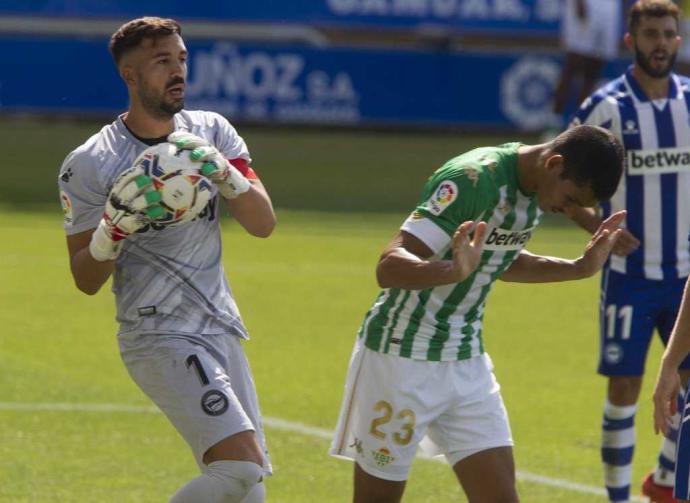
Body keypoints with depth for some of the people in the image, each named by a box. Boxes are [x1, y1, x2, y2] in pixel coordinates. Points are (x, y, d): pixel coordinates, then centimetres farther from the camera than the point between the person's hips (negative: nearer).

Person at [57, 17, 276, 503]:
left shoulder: (213, 133, 6)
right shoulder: (89, 165, -7)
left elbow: (263, 224, -1)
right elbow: (87, 280, -4)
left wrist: (224, 174, -18)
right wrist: (113, 229, -23)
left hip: (221, 330, 6)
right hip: (159, 338, -6)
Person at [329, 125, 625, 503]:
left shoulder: (534, 187, 2)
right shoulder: (474, 179, -24)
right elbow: (389, 267, -30)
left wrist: (579, 268, 16)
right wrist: (454, 271, -48)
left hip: (467, 360, 8)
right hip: (403, 358, -8)